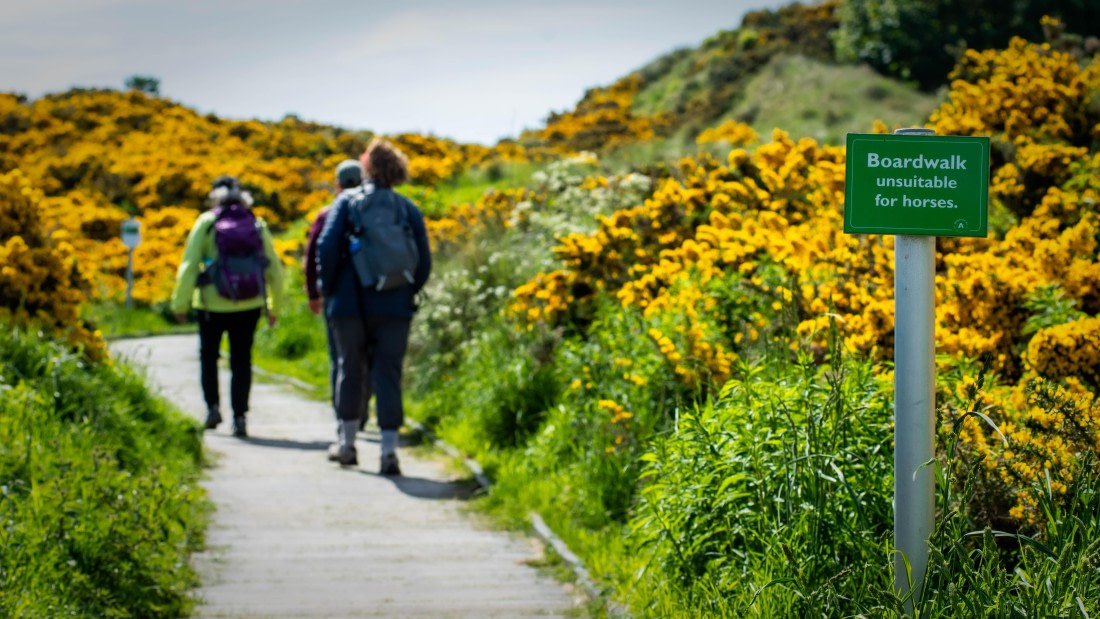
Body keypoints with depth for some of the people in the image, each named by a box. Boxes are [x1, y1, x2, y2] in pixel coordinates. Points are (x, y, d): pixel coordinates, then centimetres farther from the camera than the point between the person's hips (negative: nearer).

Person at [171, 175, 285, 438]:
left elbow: (189, 265, -7)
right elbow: (275, 270, 7)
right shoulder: (257, 225, 5)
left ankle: (213, 406, 4)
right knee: (241, 360, 7)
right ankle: (239, 417, 2)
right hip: (249, 305, 2)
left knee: (208, 356, 17)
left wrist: (180, 303, -2)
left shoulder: (206, 223, -3)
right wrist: (274, 307, 17)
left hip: (213, 304, -2)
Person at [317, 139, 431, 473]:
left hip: (351, 304, -1)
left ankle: (347, 443, 23)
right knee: (388, 375, 2)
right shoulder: (409, 208, 4)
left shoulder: (347, 202, -1)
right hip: (394, 307, 1)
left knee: (349, 369, 14)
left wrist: (328, 289, 3)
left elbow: (327, 248, -9)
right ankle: (389, 449, -6)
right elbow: (424, 261, 2)